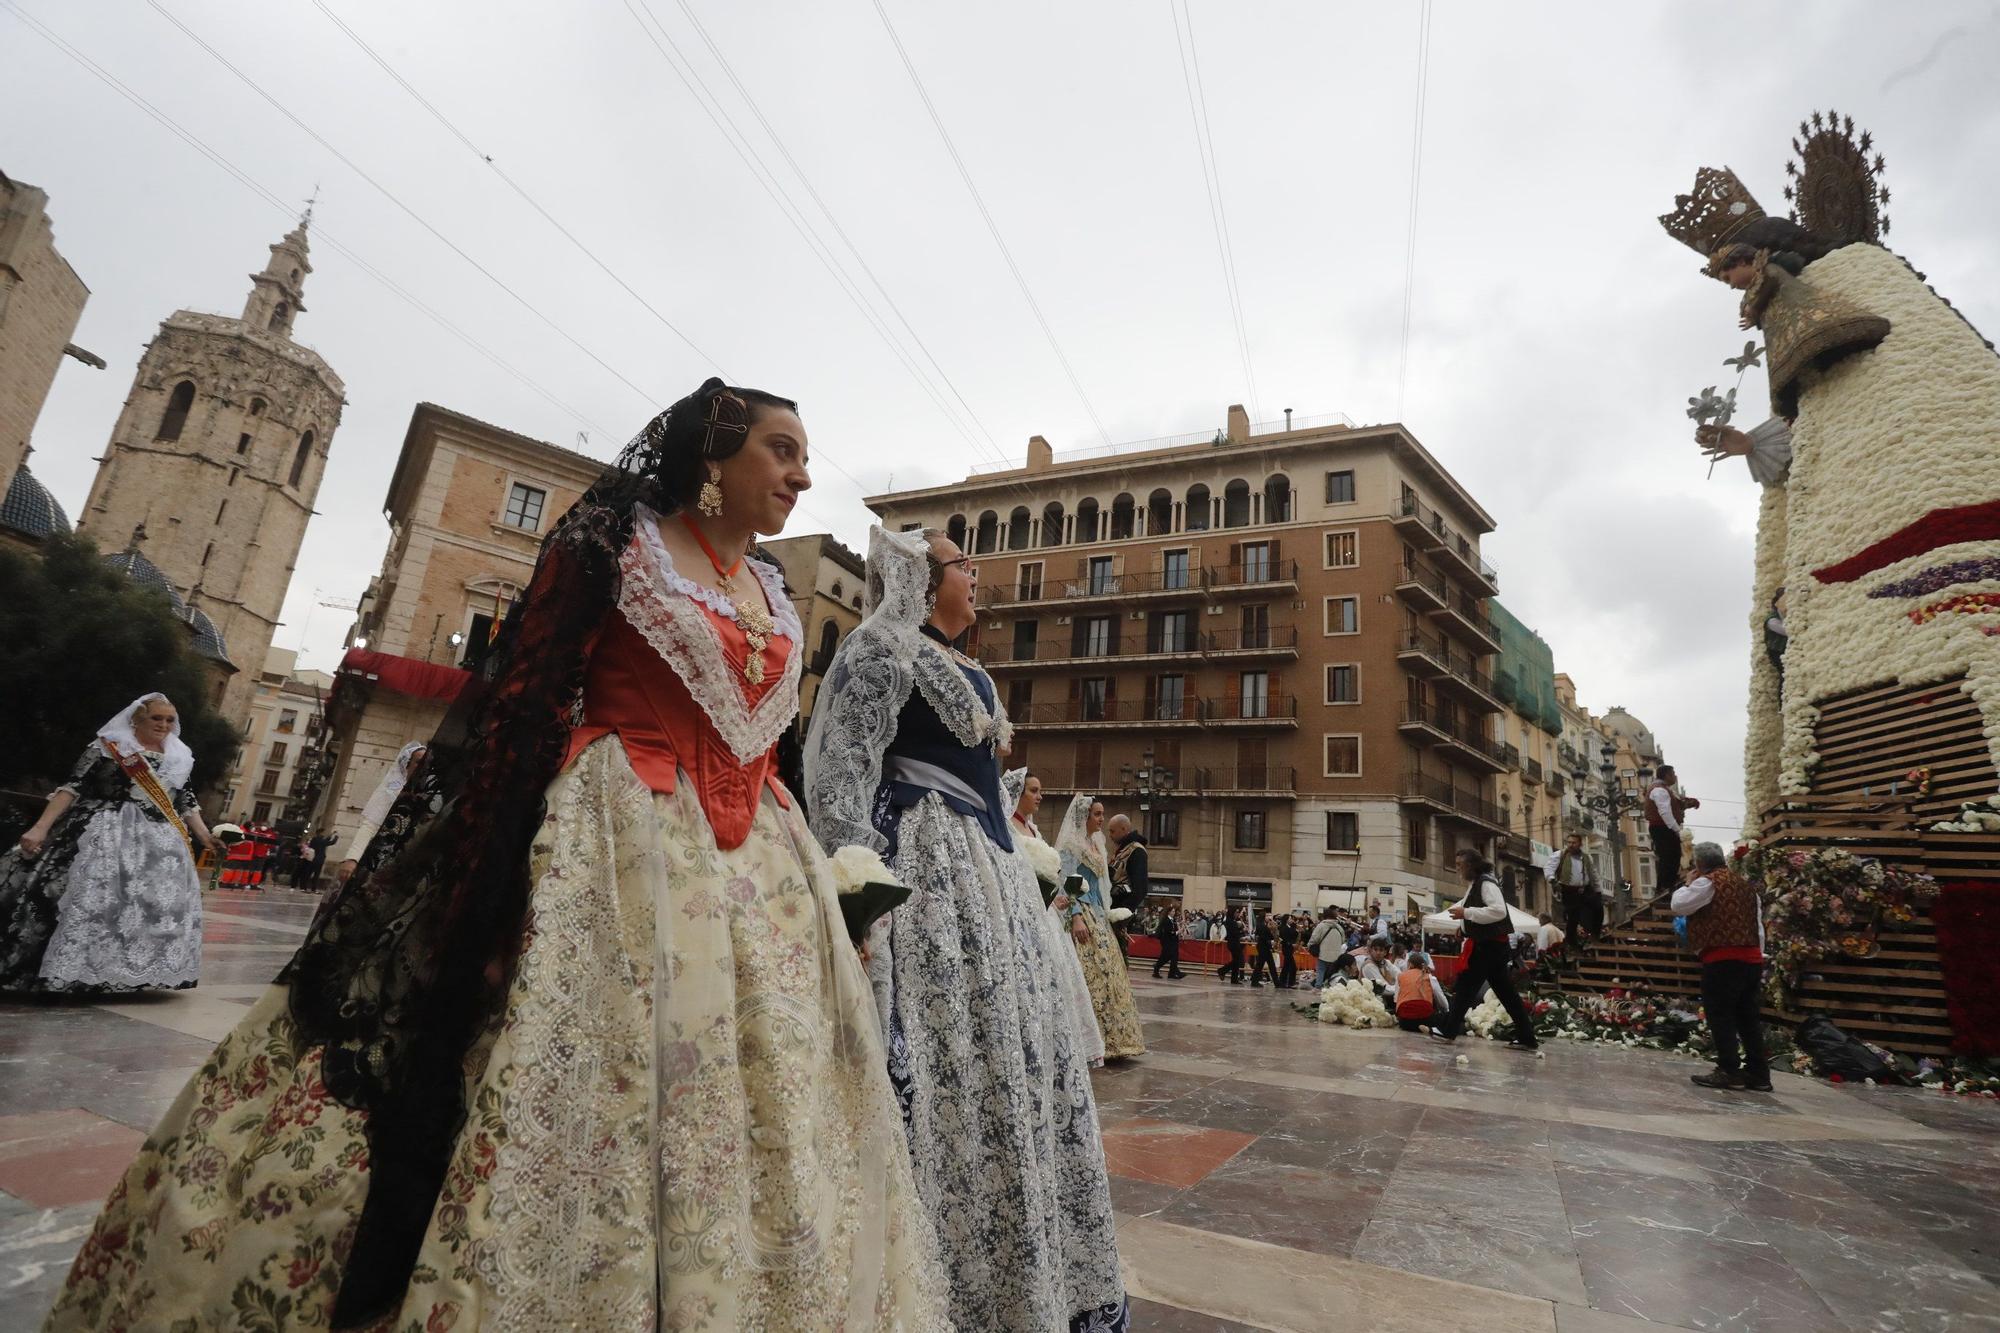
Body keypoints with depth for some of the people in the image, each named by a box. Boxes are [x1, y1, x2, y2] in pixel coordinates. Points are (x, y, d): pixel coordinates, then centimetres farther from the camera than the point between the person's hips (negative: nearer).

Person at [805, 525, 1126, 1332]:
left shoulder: (959, 669, 23)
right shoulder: (880, 646, -6)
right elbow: (841, 774, -16)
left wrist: (1030, 868, 24)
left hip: (984, 877, 10)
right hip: (923, 876, -10)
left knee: (1002, 1067, 14)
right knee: (937, 1075, -7)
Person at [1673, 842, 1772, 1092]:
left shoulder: (1708, 882, -9)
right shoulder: (1745, 884, 18)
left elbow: (1679, 906, -9)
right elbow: (1758, 926, 19)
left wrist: (1688, 884, 6)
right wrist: (1757, 955, 21)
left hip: (1723, 959, -8)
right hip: (1751, 958, 8)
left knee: (1720, 1016, -3)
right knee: (1748, 1017, 12)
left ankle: (1729, 1072, -3)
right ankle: (1758, 1073, 15)